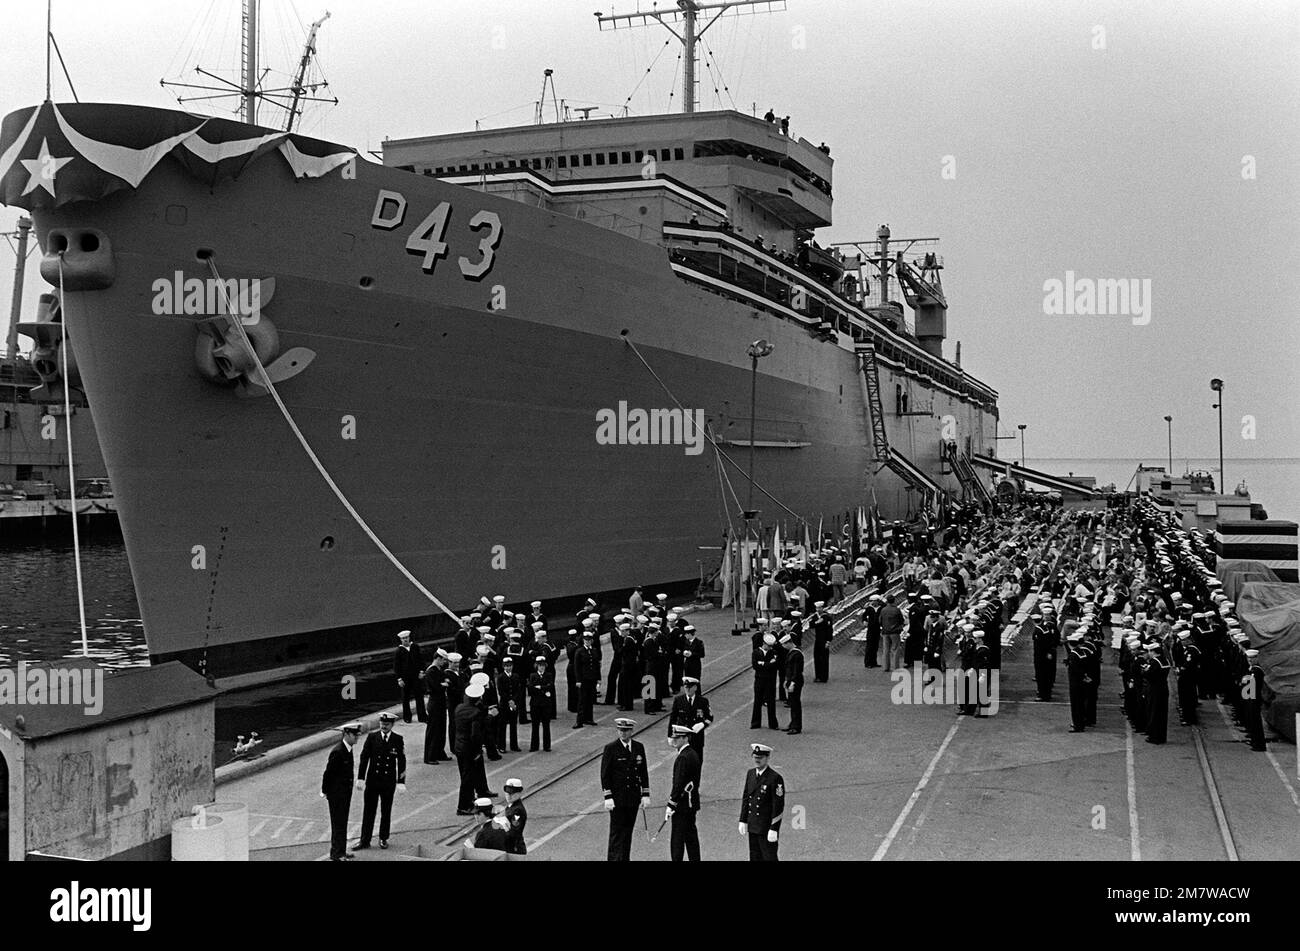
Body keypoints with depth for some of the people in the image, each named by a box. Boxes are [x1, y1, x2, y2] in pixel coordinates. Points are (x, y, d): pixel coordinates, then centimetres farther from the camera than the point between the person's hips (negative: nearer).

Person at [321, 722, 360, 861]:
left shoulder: (348, 750, 7)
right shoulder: (337, 752, -22)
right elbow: (328, 773, -18)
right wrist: (325, 791, -10)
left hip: (346, 794, 9)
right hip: (337, 794, -9)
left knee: (342, 823, 16)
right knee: (338, 824, -1)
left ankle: (341, 851, 26)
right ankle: (336, 854, 8)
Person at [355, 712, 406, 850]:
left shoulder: (398, 739, -4)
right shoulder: (372, 737, -3)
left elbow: (401, 762, -3)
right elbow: (364, 758, -1)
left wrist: (401, 782, -7)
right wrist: (360, 778, -6)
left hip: (389, 782, 0)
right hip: (372, 781, 0)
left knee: (386, 812, 11)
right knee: (368, 812, 3)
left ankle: (383, 839, 25)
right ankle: (365, 841, 10)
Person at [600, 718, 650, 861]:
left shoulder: (639, 747, 6)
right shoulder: (611, 748, -7)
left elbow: (644, 772, 11)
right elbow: (605, 774, -7)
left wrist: (645, 794, 5)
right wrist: (608, 797, -13)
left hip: (634, 797, 4)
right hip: (617, 798, -4)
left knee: (628, 831, 10)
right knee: (617, 832, -4)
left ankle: (625, 858, 19)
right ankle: (614, 858, -1)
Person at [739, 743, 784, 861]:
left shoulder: (775, 778, -16)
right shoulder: (750, 774, 6)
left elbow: (779, 806, -16)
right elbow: (745, 798, 13)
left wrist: (774, 830, -18)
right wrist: (743, 821, 8)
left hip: (766, 828, -7)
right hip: (752, 827, 7)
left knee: (769, 858, 0)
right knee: (755, 858, 13)